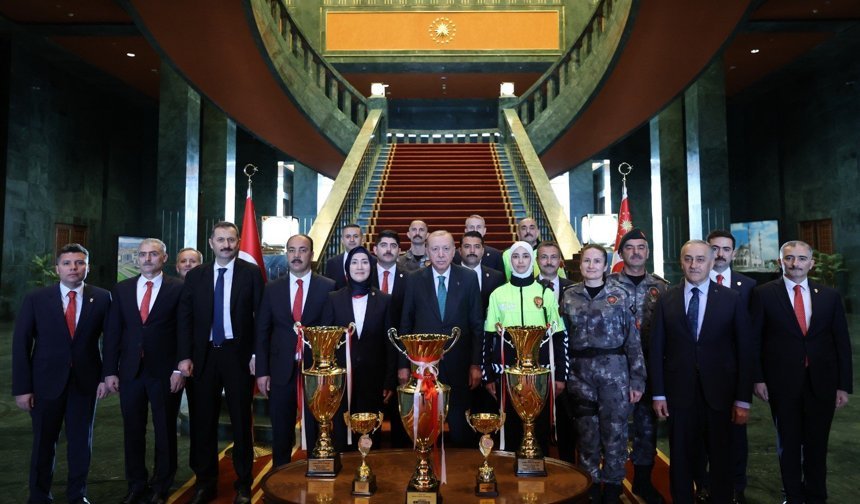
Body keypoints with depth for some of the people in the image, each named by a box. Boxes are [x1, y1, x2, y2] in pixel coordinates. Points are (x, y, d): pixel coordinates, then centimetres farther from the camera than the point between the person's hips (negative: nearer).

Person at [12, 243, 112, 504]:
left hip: (85, 381, 0)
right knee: (43, 442, 13)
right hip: (46, 381, 0)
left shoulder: (102, 298, -3)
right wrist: (22, 387, -7)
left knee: (81, 441, 11)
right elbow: (21, 344, -3)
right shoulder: (35, 299, -3)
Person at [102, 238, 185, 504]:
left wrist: (180, 369, -11)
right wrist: (110, 371, 2)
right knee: (133, 430, 12)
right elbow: (112, 332, 7)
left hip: (165, 372, -3)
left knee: (165, 431, 9)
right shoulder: (122, 289, 7)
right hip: (130, 371, 3)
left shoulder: (179, 288, -4)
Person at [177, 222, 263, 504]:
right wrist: (184, 356, -2)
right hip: (204, 355, 3)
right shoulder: (195, 276, 7)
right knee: (203, 421, 10)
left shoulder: (251, 273, -1)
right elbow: (184, 318, 6)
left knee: (241, 420, 6)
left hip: (238, 354, -2)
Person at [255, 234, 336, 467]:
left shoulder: (328, 287, -2)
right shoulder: (272, 289, 6)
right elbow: (262, 332, 7)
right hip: (282, 371, 3)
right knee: (281, 435, 13)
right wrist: (262, 371, 2)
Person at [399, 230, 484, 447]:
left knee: (461, 429, 8)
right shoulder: (414, 280, 0)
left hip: (458, 365, 0)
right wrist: (403, 365, 2)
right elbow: (405, 324, 3)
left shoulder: (469, 278, -1)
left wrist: (476, 364, -2)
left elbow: (477, 324, 1)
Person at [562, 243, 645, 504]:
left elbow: (633, 339, -1)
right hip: (581, 372, 1)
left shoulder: (620, 295, 1)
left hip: (615, 370, -1)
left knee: (615, 431, 3)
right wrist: (562, 375, 4)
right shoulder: (569, 296, 5)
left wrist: (637, 379, -4)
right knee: (587, 432, 8)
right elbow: (563, 338, 8)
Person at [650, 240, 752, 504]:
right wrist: (658, 393, -1)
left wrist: (743, 399, -4)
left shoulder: (732, 299, -1)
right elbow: (656, 350, 2)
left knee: (721, 458, 13)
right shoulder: (666, 300, 1)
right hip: (679, 393, 1)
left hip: (719, 393, 0)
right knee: (681, 459, 12)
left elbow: (744, 351, -1)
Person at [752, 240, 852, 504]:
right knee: (788, 443, 12)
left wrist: (844, 385, 1)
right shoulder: (764, 294, -4)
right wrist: (758, 378, -6)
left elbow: (842, 343, 4)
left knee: (817, 444, 13)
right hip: (782, 382, -2)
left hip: (821, 383, 2)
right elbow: (754, 340, -3)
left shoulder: (829, 296, 3)